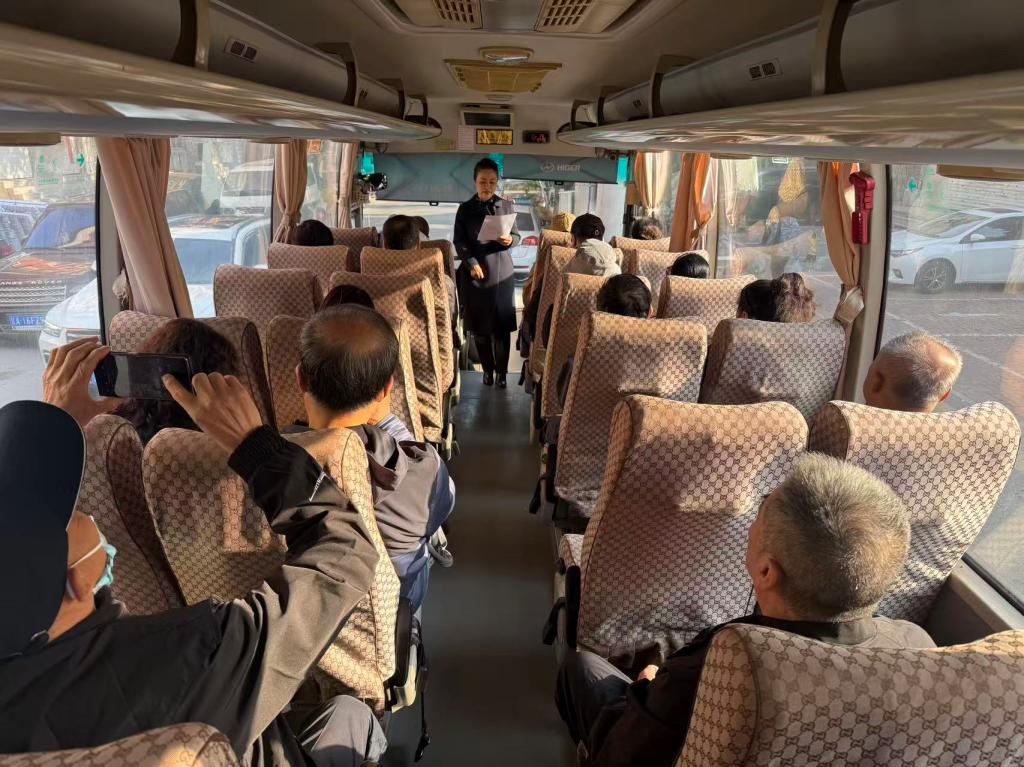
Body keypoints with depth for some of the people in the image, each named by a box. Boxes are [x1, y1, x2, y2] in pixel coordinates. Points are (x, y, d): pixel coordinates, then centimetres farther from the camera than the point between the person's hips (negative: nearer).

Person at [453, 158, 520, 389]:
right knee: (479, 325, 4)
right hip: (475, 272, 0)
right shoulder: (465, 209, 3)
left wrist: (509, 240, -15)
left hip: (502, 272, 0)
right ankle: (488, 369, 18)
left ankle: (502, 371, 11)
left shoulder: (507, 206, 6)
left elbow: (517, 236, 8)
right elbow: (459, 241, 0)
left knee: (502, 325, -1)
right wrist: (471, 263, -14)